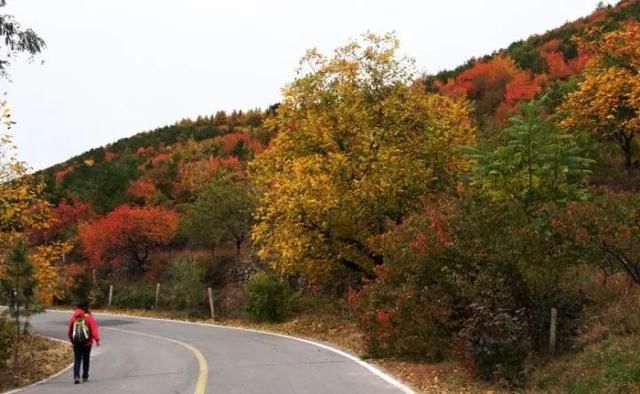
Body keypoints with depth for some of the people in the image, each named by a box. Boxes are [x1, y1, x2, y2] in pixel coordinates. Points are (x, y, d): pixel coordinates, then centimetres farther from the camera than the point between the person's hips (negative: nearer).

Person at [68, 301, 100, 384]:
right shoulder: (88, 317, -7)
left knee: (77, 359, 5)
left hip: (76, 342, 2)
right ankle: (85, 376, 19)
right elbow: (94, 329, -14)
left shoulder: (73, 317, 4)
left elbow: (69, 330, 11)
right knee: (86, 359, 12)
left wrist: (72, 340, 24)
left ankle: (76, 376, -13)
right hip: (87, 342, -2)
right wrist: (97, 339, -14)